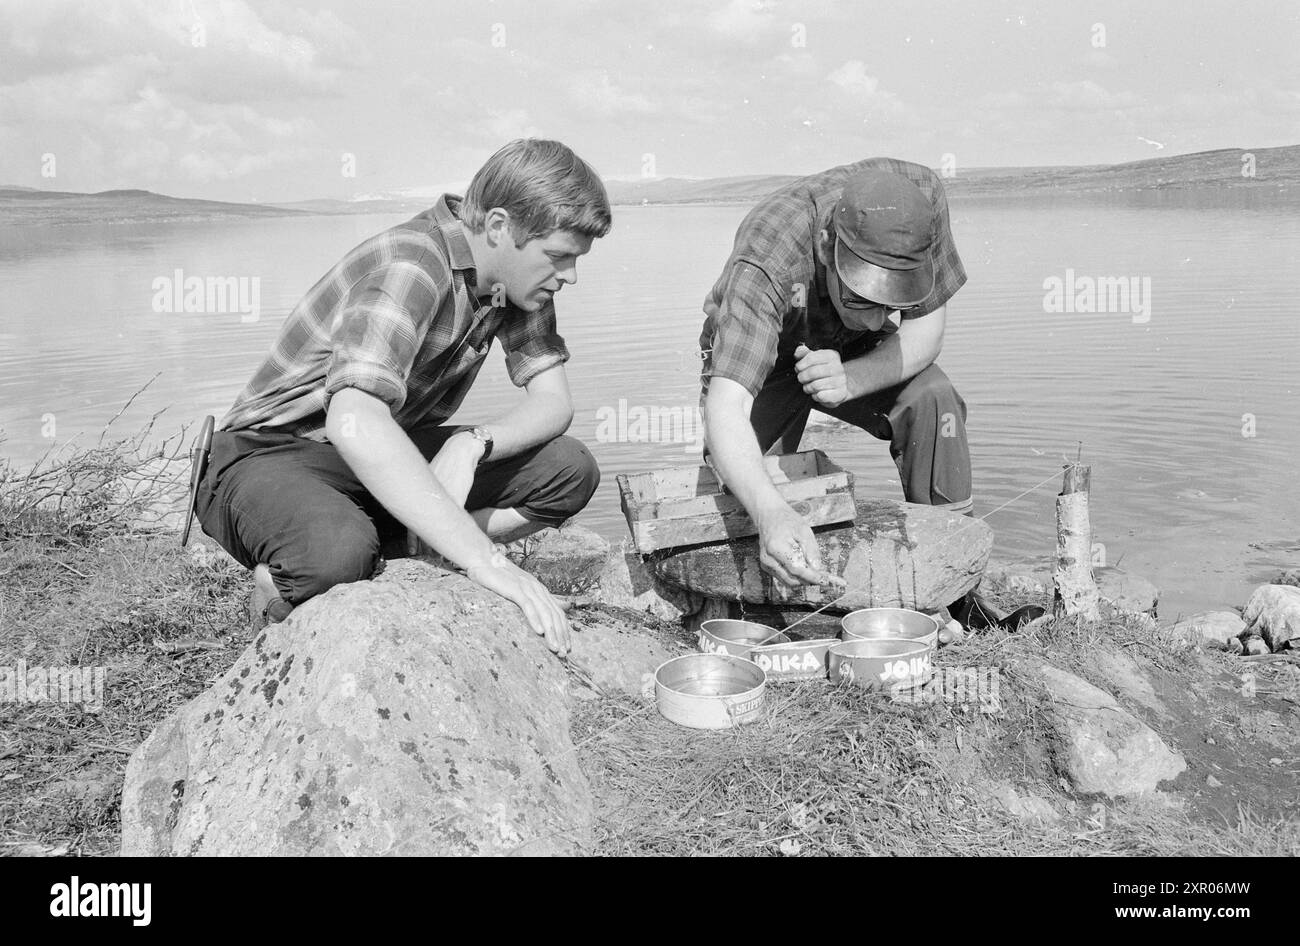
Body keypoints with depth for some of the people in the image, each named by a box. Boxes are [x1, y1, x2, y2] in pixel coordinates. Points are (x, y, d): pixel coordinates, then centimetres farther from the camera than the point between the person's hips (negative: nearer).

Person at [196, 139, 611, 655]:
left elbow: (553, 401, -3)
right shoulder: (410, 265, -28)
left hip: (386, 454, 7)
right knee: (338, 554, -40)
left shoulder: (517, 278, -3)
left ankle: (392, 556, -8)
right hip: (272, 454, -7)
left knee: (571, 471, -12)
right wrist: (485, 558, -46)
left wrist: (473, 445, -25)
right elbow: (354, 422, -43)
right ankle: (283, 589, -5)